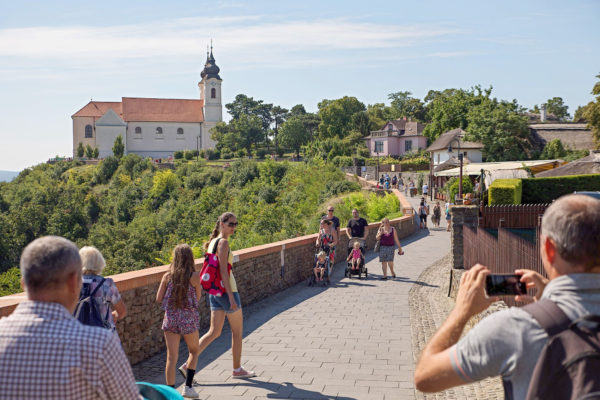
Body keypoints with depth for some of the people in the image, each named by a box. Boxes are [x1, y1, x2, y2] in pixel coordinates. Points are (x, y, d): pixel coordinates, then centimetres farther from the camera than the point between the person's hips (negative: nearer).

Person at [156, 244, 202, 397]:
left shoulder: (167, 276, -1)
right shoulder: (194, 276, -8)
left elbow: (158, 299, 1)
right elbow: (198, 297, 4)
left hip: (170, 318, 2)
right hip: (189, 318, -2)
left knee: (172, 357, 6)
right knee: (194, 351, 19)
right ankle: (187, 386, 11)